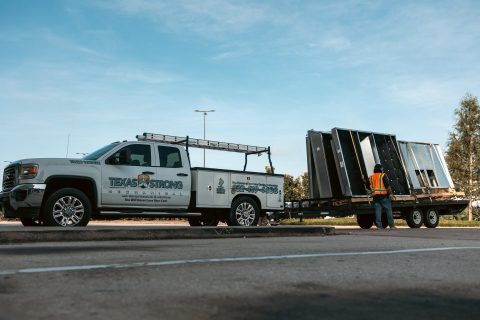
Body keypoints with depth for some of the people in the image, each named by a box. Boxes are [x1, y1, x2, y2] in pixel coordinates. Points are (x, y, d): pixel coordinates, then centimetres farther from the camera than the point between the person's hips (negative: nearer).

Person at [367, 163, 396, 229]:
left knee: (377, 211, 3)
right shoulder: (383, 176, -2)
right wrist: (390, 193, -11)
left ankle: (379, 226, -1)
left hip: (375, 196, 5)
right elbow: (387, 185, -11)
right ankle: (391, 225, 0)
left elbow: (368, 186, 19)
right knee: (388, 210, 1)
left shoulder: (371, 177, 14)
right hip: (384, 195, -4)